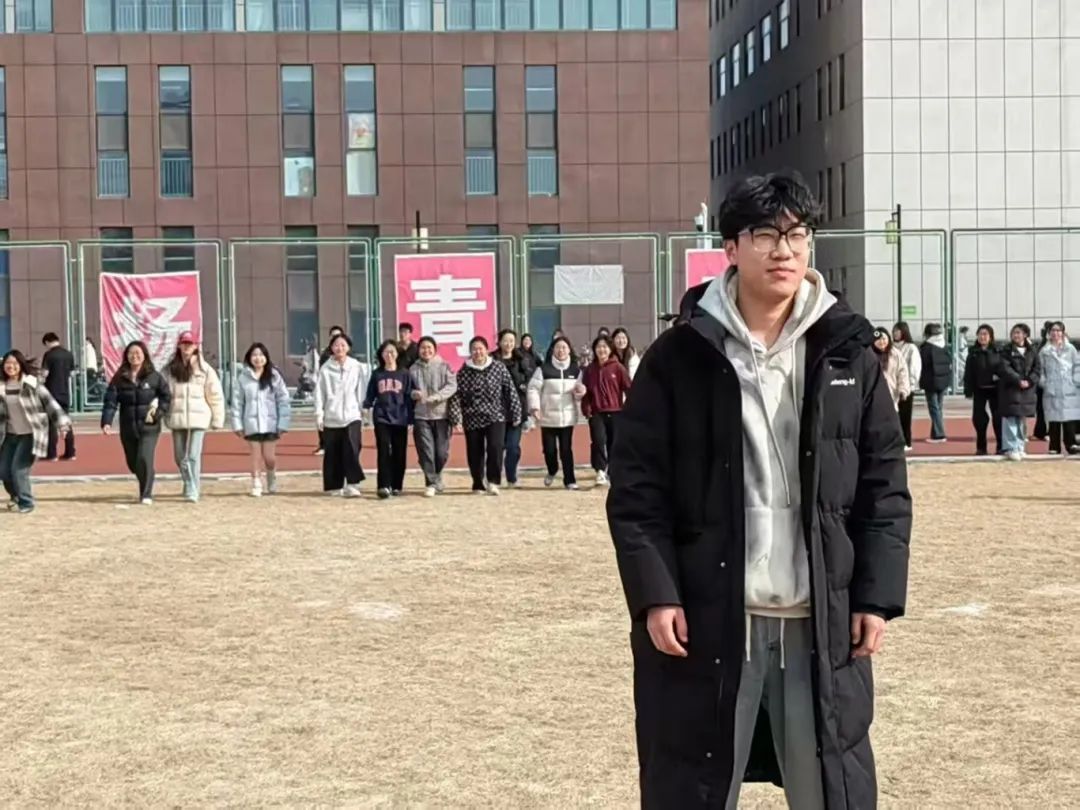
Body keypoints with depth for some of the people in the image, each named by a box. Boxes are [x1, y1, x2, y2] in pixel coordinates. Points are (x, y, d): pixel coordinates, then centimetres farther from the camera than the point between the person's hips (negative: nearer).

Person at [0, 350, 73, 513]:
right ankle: (16, 496, 35)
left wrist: (62, 423, -19)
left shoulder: (32, 383, -12)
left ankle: (26, 503, 7)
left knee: (19, 469, -12)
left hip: (31, 434, -5)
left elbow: (49, 403, -12)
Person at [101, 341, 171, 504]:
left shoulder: (153, 377, 0)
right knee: (132, 462, 12)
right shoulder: (119, 378, 3)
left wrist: (159, 413, -8)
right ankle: (145, 488, 37)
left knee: (145, 459, -17)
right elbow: (110, 400, -4)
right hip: (128, 428, 3)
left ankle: (146, 494, -7)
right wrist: (106, 422, -16)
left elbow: (166, 396, 6)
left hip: (148, 427, -3)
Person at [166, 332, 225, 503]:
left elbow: (215, 395, 1)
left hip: (198, 418, -3)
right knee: (180, 457, 11)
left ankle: (192, 491, -7)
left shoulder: (204, 369, 0)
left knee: (193, 456, -9)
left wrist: (217, 420, 0)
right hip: (177, 419, 3)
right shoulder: (172, 369, 6)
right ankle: (189, 485, 32)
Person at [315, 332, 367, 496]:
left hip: (352, 416, -1)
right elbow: (320, 392, 3)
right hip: (331, 418, 1)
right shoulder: (325, 369, 3)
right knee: (333, 454, 5)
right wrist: (319, 414, -3)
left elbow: (361, 391, 7)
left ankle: (352, 484, -14)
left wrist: (363, 412, 5)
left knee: (351, 450, -15)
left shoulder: (356, 367, 4)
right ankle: (335, 486, 14)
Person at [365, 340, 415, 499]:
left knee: (399, 453, 4)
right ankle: (384, 486, -16)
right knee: (384, 452, -11)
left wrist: (410, 418, -2)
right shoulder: (377, 374, 8)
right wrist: (365, 407, -7)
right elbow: (370, 395, 10)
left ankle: (397, 486, 14)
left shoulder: (405, 374, 5)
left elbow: (409, 397, 3)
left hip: (400, 419, 0)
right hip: (381, 418, 0)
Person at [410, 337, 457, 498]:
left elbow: (452, 386, -8)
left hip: (441, 414, -1)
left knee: (442, 452, 3)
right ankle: (431, 483, 3)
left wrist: (436, 397, -21)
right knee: (426, 451, -5)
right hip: (421, 415, 1)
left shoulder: (444, 366, 3)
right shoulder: (413, 369, 8)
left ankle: (436, 476, 29)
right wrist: (414, 393, -11)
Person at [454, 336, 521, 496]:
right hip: (472, 419, 1)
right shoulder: (463, 372, 0)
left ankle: (493, 482, -9)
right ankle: (478, 485, 21)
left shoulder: (499, 368, -1)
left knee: (495, 447, -19)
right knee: (475, 453, 6)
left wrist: (515, 414, 0)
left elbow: (510, 391, 1)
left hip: (496, 417, -1)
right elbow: (457, 396, -1)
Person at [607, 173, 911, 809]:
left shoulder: (848, 352, 5)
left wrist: (878, 596, 0)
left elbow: (885, 484, 6)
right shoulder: (680, 357, -1)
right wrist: (654, 595, -10)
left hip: (824, 621, 2)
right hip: (706, 618, -2)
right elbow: (637, 488, -2)